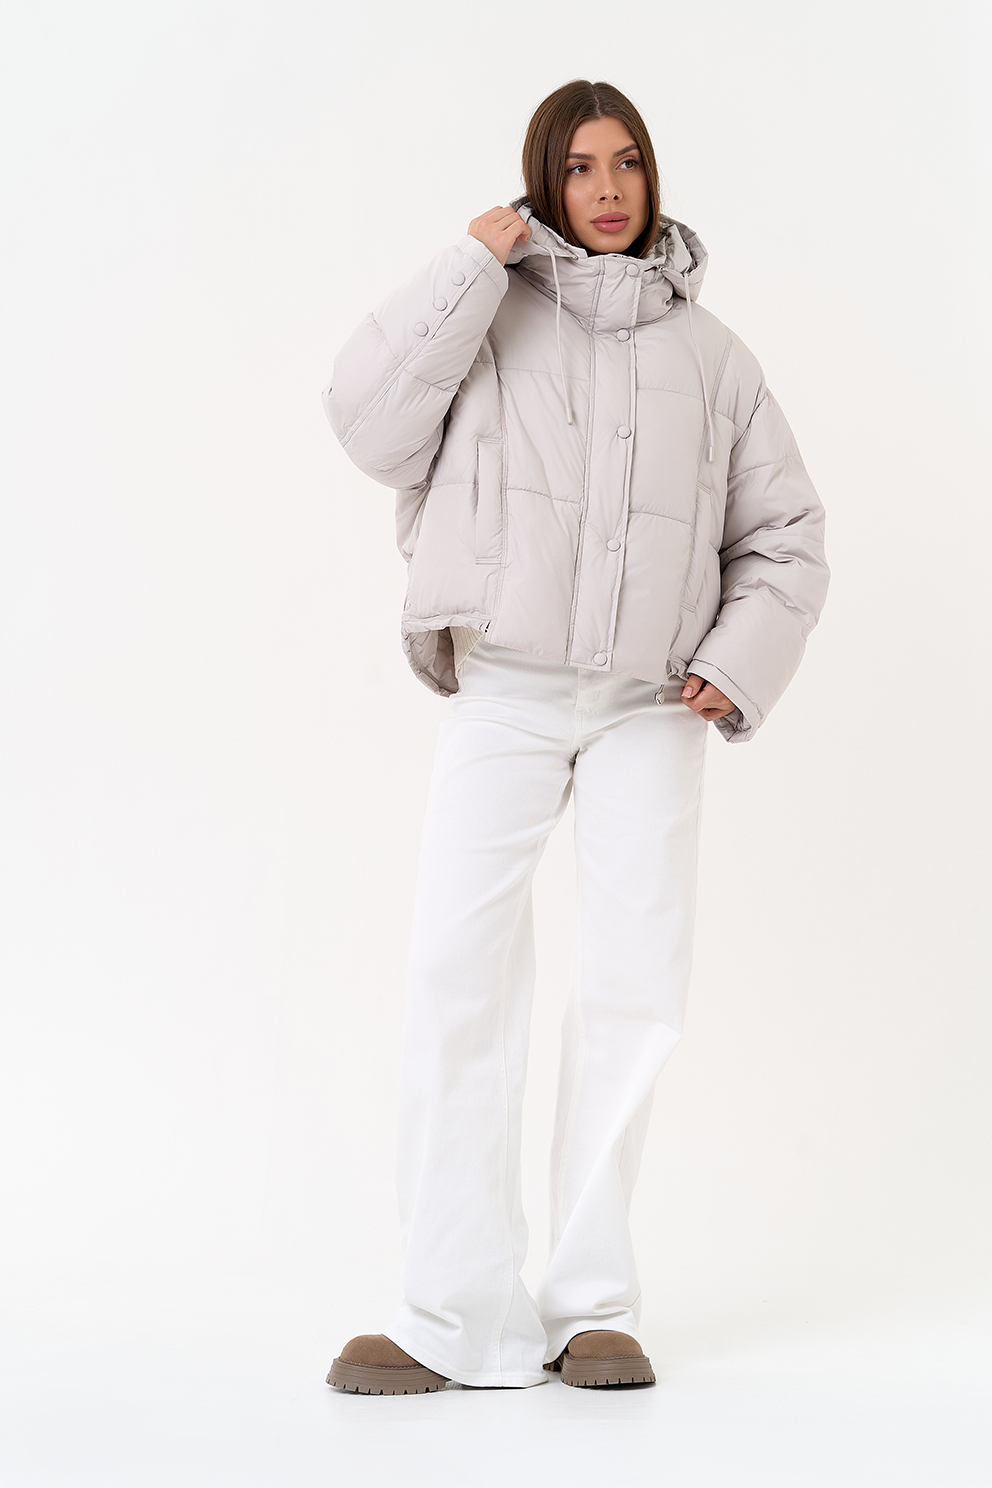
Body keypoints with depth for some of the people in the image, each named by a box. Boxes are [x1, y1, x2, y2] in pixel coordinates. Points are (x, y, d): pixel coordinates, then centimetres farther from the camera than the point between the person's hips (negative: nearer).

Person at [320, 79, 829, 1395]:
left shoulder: (707, 351, 12)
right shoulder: (492, 320, 6)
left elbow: (785, 535, 15)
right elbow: (371, 422, -10)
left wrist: (739, 668, 1)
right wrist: (471, 266, -10)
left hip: (650, 707, 2)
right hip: (503, 694, -2)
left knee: (636, 985, -4)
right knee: (460, 974, -12)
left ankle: (594, 1306, 6)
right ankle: (457, 1315, -8)